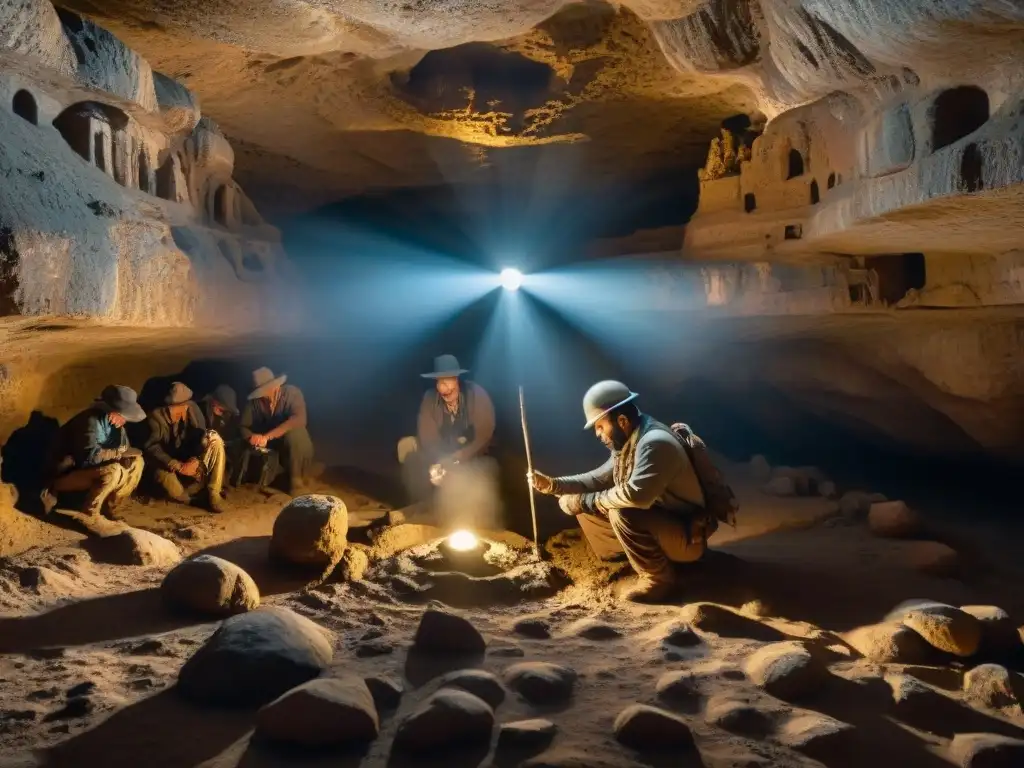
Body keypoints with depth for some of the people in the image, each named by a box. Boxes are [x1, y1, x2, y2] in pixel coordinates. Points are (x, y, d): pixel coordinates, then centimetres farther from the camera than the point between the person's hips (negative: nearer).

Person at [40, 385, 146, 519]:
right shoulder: (90, 421, -26)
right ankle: (88, 515, -15)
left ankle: (108, 508, 2)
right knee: (113, 471, -32)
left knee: (136, 462, -4)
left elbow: (123, 446, 4)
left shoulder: (110, 420, -1)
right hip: (66, 474, -8)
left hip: (89, 469, 9)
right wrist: (120, 453, -25)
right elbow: (91, 454, -36)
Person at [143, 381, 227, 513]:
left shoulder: (191, 408, -7)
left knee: (214, 439, -23)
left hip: (191, 460, 3)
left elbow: (202, 434, -7)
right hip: (168, 465, -3)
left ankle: (213, 493, -19)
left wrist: (196, 460, -27)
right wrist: (178, 466, -33)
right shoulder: (156, 416, -16)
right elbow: (152, 448, -23)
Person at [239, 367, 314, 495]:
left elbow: (299, 419, -36)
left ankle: (296, 482, -18)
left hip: (292, 443, -3)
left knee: (295, 435, -36)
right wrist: (251, 437, -31)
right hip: (268, 447, 4)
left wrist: (268, 436, -43)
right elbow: (243, 427, -6)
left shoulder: (292, 393, -20)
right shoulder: (254, 400, -10)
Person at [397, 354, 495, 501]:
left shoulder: (477, 395, -20)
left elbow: (484, 438, -23)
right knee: (406, 445, -15)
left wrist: (451, 462, -31)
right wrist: (438, 464, -34)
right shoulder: (429, 398, -11)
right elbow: (428, 438, -15)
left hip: (474, 455, -4)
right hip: (444, 453, 4)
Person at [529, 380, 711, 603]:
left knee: (622, 514, -34)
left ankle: (659, 578, -13)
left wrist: (591, 501, -22)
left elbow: (636, 495, -39)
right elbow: (598, 479, 13)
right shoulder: (626, 444, 2)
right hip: (652, 525, 9)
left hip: (686, 537, -9)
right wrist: (553, 485, 0)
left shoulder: (655, 443, -27)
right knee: (584, 505, 5)